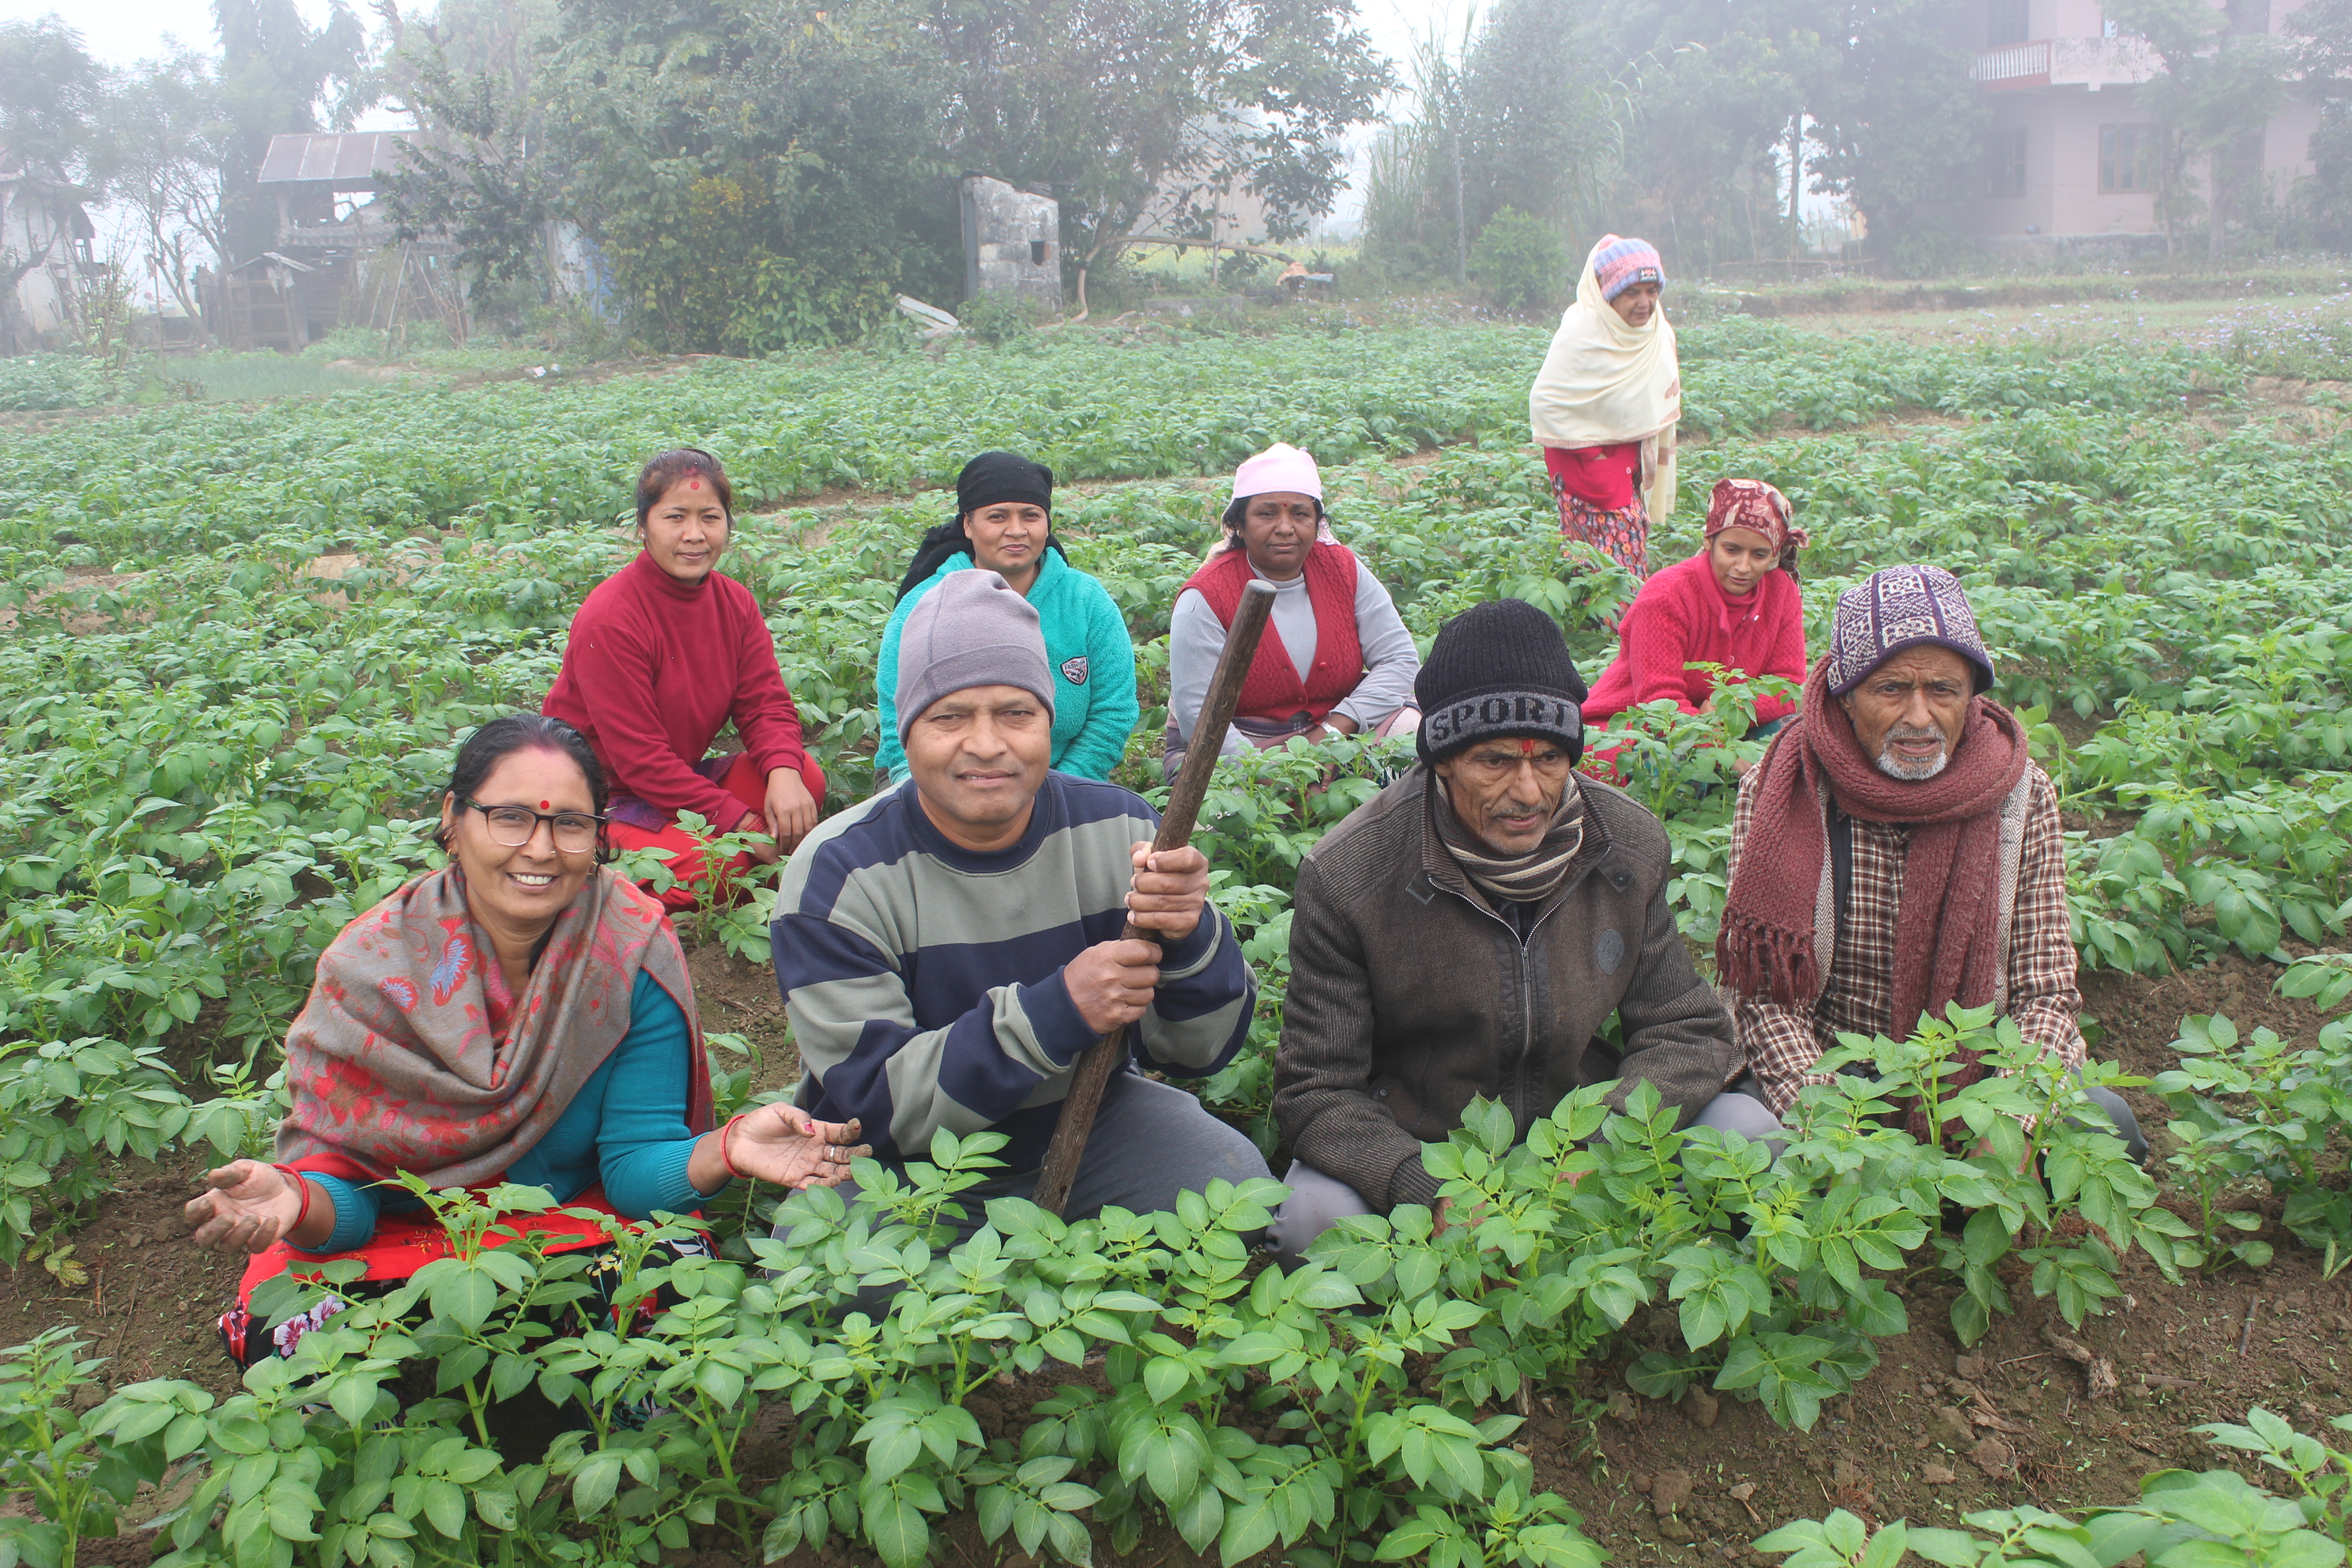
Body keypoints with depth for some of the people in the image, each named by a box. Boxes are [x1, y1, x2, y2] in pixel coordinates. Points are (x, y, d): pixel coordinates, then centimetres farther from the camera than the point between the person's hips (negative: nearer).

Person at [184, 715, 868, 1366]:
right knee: (288, 1338, -28)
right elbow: (339, 1173, -14)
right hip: (398, 1242, 0)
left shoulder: (634, 950, -14)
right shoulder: (371, 965, -13)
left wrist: (726, 1150, -36)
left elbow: (636, 1165, -14)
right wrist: (294, 1204, -38)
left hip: (577, 1229, 0)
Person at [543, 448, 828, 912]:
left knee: (806, 777, -15)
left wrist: (783, 773, -29)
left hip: (681, 776, 7)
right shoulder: (609, 620, -23)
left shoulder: (735, 603, -1)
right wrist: (737, 820, -27)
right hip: (598, 798, -7)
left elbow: (766, 703, -5)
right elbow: (637, 757, -23)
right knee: (715, 863, -30)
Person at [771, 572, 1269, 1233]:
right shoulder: (835, 876, -18)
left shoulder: (1117, 830, -10)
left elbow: (1200, 1052, -8)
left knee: (1233, 1178, -20)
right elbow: (873, 1105, -23)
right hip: (903, 1169, -2)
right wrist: (1056, 1010, -35)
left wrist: (1190, 938, -31)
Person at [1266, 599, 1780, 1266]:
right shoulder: (1346, 879, -20)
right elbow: (1318, 1090, -16)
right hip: (1416, 1152, -3)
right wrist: (1423, 1191, -35)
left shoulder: (1630, 847, -7)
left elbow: (1685, 1030, -1)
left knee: (1746, 1129, -16)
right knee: (1316, 1216, -33)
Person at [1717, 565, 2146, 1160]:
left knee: (2103, 1121, -25)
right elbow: (1764, 991, -10)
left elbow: (2047, 989, -3)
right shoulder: (1776, 789, -9)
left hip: (1973, 1081, 2)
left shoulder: (2022, 794, -2)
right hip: (1825, 1072, -2)